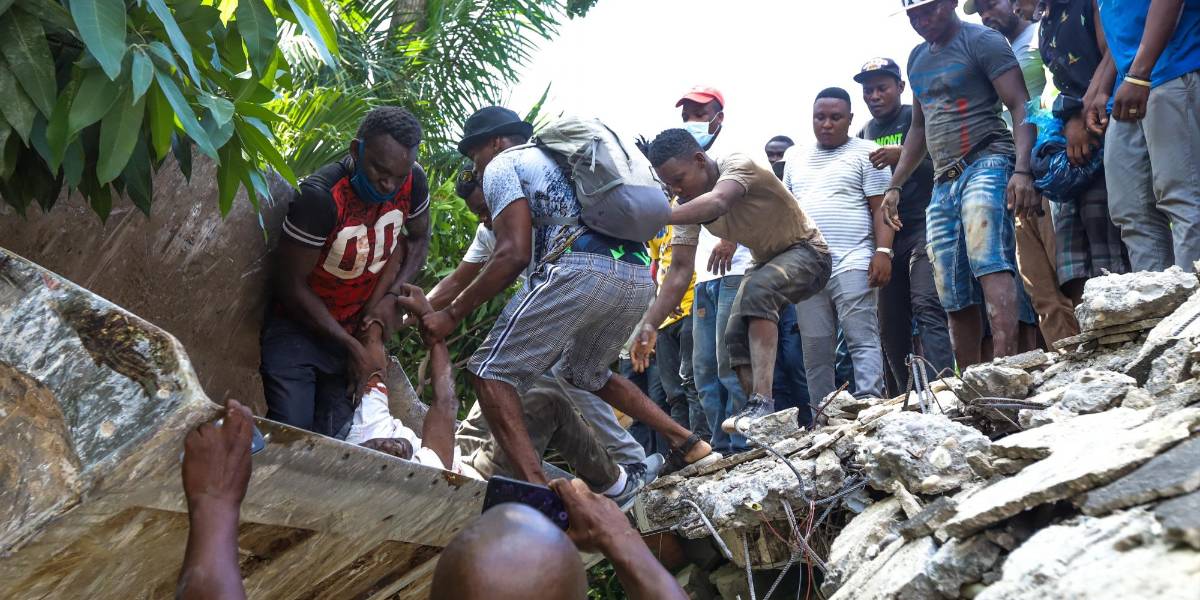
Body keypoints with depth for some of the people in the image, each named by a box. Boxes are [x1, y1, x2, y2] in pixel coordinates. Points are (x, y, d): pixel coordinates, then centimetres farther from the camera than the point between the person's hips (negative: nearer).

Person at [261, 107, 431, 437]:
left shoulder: (412, 182, -13)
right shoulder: (320, 196, -27)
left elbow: (418, 240, 7)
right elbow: (292, 285, -19)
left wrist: (389, 295, -10)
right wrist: (350, 346, -16)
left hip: (355, 328, 4)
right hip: (298, 327, -4)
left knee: (334, 436, 0)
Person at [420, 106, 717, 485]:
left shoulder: (502, 164, 12)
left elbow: (514, 256, -2)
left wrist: (451, 314, 2)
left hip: (582, 269, -8)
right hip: (639, 275, 9)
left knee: (492, 372, -2)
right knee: (586, 373, 30)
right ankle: (688, 442, 26)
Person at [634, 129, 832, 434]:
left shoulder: (737, 164, -27)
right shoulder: (688, 204, -8)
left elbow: (717, 203, -50)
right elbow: (681, 270, -12)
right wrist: (650, 324, -24)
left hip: (806, 252, -8)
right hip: (766, 263, 8)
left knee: (757, 290, -34)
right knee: (736, 335, -8)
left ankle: (763, 403, -42)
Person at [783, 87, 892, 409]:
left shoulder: (866, 152, 5)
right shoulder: (795, 157, 20)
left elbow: (881, 207, -2)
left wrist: (883, 251, -14)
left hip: (852, 265, -5)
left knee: (863, 342, -9)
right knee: (815, 351, 5)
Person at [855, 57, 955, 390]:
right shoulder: (864, 134, 19)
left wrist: (903, 155, -21)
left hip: (922, 228, -6)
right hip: (884, 235, 6)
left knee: (926, 307, -21)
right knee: (891, 325, 4)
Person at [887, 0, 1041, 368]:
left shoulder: (982, 41, -2)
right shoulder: (917, 58, 21)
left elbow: (1021, 107, -10)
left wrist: (1022, 170, -24)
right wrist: (895, 185, 23)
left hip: (987, 163, -7)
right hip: (943, 182, 7)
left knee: (988, 262, -28)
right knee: (955, 300, 4)